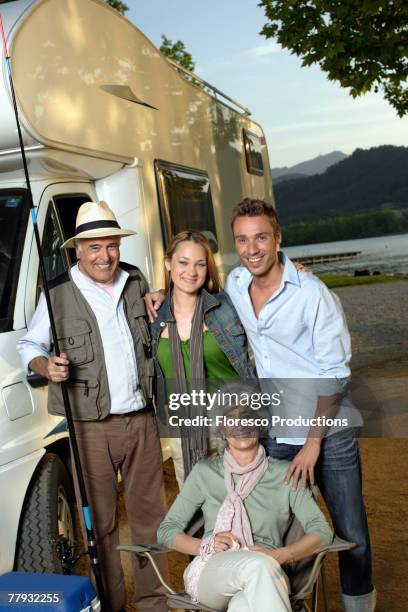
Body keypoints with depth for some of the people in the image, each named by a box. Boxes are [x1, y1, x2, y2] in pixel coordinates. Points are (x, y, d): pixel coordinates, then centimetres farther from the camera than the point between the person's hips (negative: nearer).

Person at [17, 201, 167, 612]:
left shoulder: (136, 282, 9)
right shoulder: (58, 293, -3)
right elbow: (29, 345, 5)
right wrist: (45, 366, -15)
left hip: (141, 419, 4)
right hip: (90, 427, -4)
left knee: (149, 514, 12)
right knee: (100, 522, 4)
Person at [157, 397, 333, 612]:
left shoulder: (284, 474, 11)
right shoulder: (204, 472, 13)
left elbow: (321, 532, 7)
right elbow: (166, 530, 14)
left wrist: (278, 556, -12)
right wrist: (206, 546, -7)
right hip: (209, 573, 1)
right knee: (258, 565, -37)